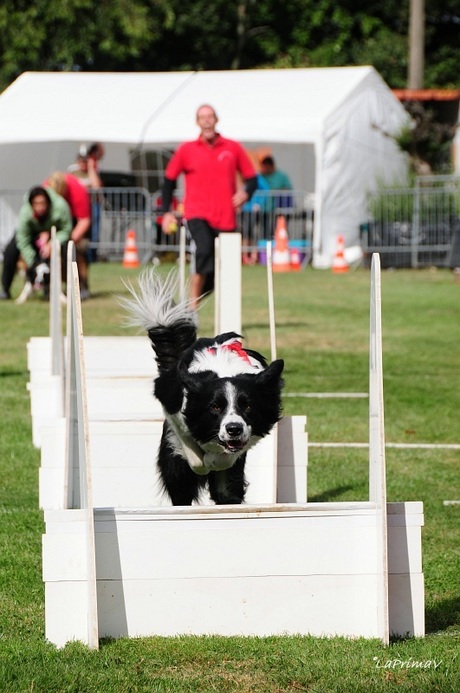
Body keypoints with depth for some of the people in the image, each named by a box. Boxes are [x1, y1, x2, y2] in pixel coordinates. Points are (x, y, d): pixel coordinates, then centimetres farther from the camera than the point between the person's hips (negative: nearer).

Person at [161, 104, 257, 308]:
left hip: (226, 218, 2)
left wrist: (246, 192, -11)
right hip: (197, 215, -2)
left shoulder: (233, 148, 6)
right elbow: (169, 179, 13)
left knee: (217, 274, 1)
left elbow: (251, 177, 10)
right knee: (205, 250, -30)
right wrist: (166, 212, 7)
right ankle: (192, 307, -24)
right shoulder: (186, 150, 4)